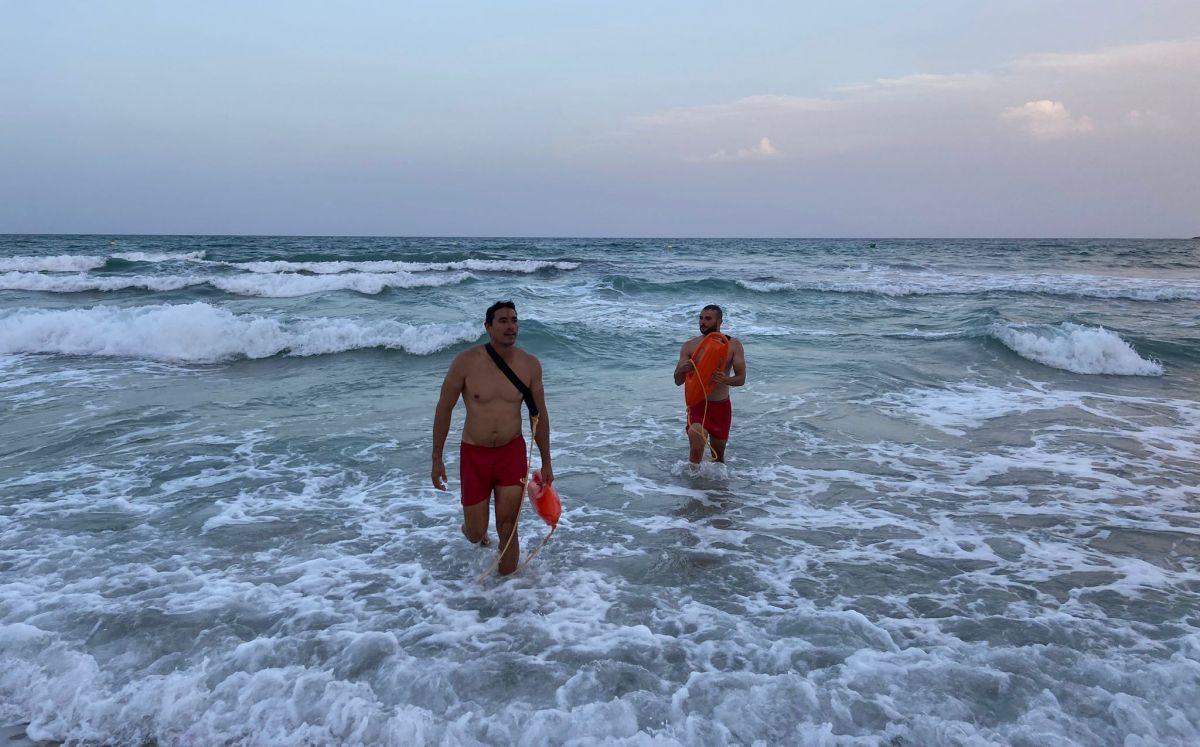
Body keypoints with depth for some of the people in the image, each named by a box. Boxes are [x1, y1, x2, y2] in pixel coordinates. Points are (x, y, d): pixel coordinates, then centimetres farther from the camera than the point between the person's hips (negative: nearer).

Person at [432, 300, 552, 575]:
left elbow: (539, 415, 4)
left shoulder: (530, 365, -6)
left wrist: (546, 463, 7)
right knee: (475, 534, 9)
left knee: (508, 529, 0)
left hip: (512, 452, 1)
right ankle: (472, 527, 47)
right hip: (474, 454, -1)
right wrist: (437, 459, -4)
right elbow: (444, 409, -4)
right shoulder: (466, 362, -13)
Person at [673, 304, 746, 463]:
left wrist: (726, 380, -29)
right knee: (696, 450, -22)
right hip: (698, 404, -2)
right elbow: (678, 381, -3)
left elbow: (741, 378, -6)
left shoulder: (733, 345, -3)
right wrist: (682, 369, -27)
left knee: (718, 455, 16)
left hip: (721, 405, 2)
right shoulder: (690, 346, -4)